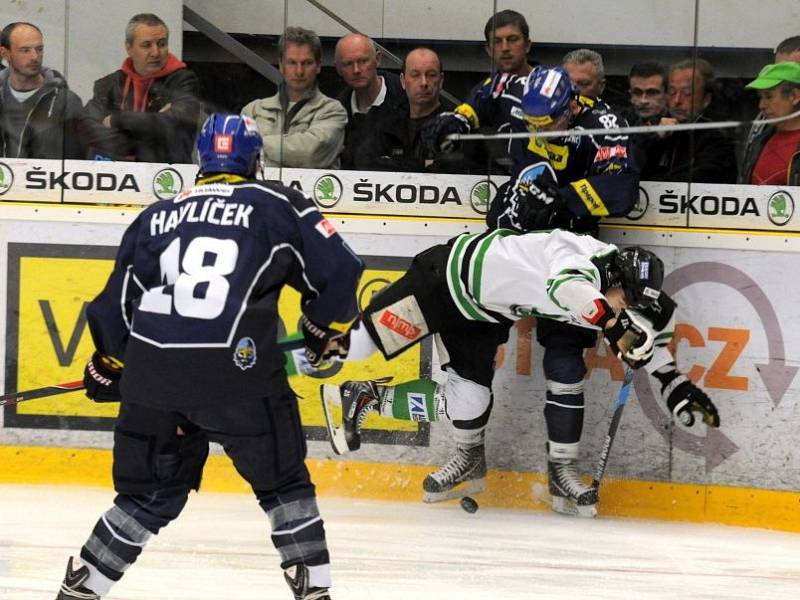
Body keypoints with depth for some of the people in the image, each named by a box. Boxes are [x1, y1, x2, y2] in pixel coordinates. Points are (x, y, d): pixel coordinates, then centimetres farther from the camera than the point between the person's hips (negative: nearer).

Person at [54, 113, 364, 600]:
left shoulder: (158, 216, 20)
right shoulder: (280, 207, 10)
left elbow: (116, 303, 21)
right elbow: (339, 272, 5)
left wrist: (108, 368, 36)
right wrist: (323, 329, 22)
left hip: (152, 375, 3)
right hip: (238, 373, -3)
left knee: (152, 494, 19)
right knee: (283, 482, 13)